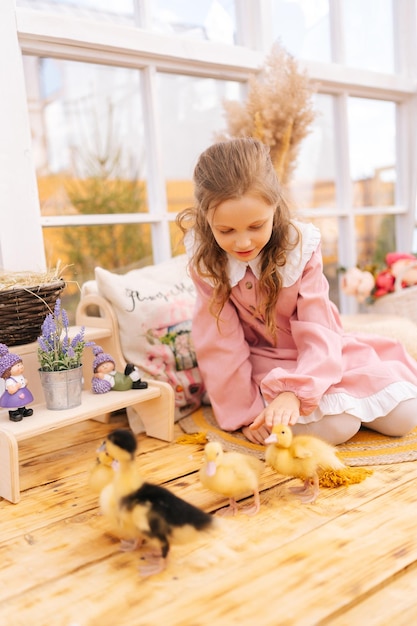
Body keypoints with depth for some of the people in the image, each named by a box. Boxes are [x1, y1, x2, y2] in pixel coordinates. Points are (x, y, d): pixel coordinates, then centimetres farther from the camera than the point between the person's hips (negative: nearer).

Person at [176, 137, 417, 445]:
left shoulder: (301, 246, -19)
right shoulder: (204, 258, -18)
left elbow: (318, 331, -20)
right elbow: (221, 344, -14)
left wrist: (295, 393, -36)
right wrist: (246, 411, -14)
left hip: (312, 355, 2)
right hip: (263, 360, -2)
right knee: (335, 425, -26)